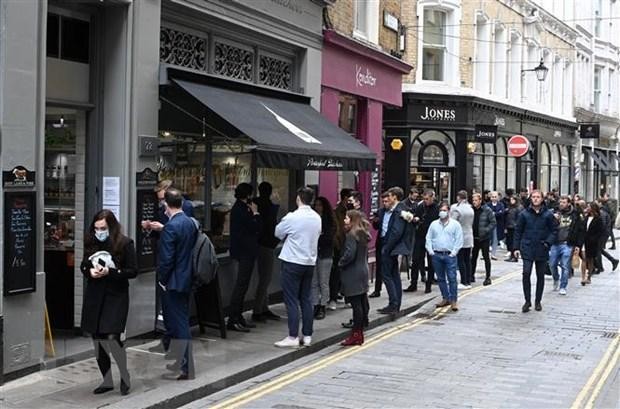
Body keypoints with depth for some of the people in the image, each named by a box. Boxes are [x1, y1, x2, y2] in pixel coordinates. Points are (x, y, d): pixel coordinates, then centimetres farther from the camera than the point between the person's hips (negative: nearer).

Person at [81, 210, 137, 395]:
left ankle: (125, 378, 8)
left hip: (115, 296, -5)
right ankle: (107, 381, 21)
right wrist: (90, 271, -8)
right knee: (97, 338, 7)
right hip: (94, 296, 5)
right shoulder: (91, 242, 6)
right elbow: (83, 266, 16)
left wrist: (109, 272, -18)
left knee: (112, 338, -13)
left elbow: (132, 271, -7)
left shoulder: (125, 243, -7)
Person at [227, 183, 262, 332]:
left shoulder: (239, 208, 15)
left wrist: (252, 213, 7)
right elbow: (255, 227, -19)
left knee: (242, 284, 15)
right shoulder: (241, 209, -17)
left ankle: (238, 317, 21)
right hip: (245, 252, -11)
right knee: (241, 284, -9)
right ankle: (233, 320, -8)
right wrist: (255, 213, -8)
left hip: (244, 251, 11)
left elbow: (251, 228, 16)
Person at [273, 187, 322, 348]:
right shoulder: (317, 218, 3)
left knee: (292, 300, -2)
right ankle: (307, 335, 15)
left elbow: (278, 232, -1)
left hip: (292, 262, -6)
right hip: (310, 262, 6)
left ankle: (293, 337, -3)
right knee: (306, 299, 12)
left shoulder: (292, 217, -14)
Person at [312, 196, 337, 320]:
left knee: (323, 282, 2)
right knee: (314, 282, 4)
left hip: (325, 255, -3)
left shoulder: (330, 220, -1)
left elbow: (329, 238, -8)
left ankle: (322, 307, 8)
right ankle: (316, 306, 11)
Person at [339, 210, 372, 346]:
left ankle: (356, 335, -4)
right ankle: (360, 332, 20)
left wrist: (341, 263, -6)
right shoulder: (363, 235, 13)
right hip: (363, 271, 9)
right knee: (362, 303, 12)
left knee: (356, 304, -7)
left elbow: (349, 254, -23)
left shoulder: (351, 235, -15)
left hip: (352, 275, -9)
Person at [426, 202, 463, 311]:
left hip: (450, 255, -4)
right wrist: (431, 251, 0)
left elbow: (459, 240, -2)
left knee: (452, 278, -7)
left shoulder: (455, 224, 1)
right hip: (436, 255, 4)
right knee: (440, 278, 9)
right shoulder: (434, 224, 10)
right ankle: (446, 298, 19)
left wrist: (453, 253, -9)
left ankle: (453, 300, -2)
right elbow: (428, 238, 11)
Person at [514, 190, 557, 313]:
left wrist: (548, 242, -11)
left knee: (540, 276, 9)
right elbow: (518, 231, 4)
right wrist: (517, 247, -1)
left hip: (542, 250, 1)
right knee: (526, 274, -10)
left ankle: (538, 301, 21)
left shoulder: (548, 214, -2)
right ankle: (527, 301, 0)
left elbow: (554, 230, 3)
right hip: (527, 249, -1)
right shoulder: (524, 214, -1)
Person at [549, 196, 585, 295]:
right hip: (555, 244, 2)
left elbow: (581, 231, 3)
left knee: (565, 267, -1)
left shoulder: (575, 216, 2)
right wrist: (553, 220, -13)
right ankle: (556, 280, 34)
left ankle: (563, 287, 9)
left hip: (567, 245, -2)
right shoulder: (555, 213, 6)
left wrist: (578, 245, -2)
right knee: (552, 264, 7)